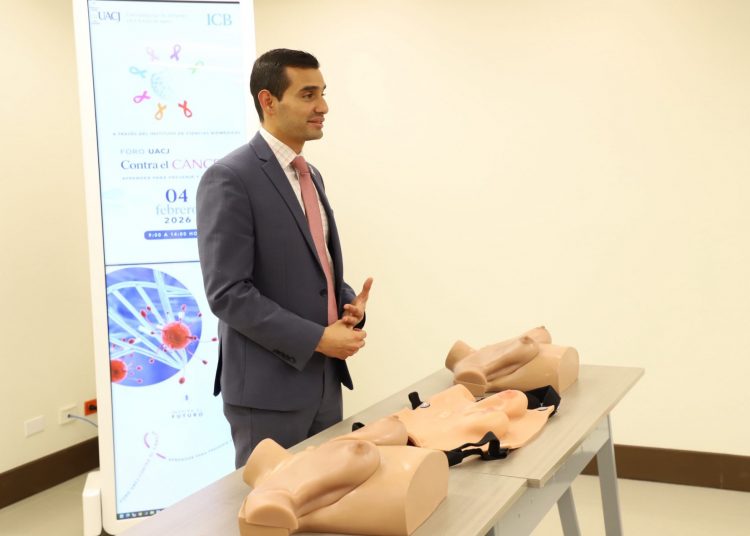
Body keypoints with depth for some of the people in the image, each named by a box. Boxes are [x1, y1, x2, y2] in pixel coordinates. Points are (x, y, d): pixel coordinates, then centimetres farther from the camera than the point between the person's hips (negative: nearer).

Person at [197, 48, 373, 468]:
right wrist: (316, 339, -20)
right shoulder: (229, 178, -15)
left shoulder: (311, 176, 12)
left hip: (325, 377, 8)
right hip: (269, 385, -8)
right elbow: (228, 292, -20)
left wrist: (350, 303, -2)